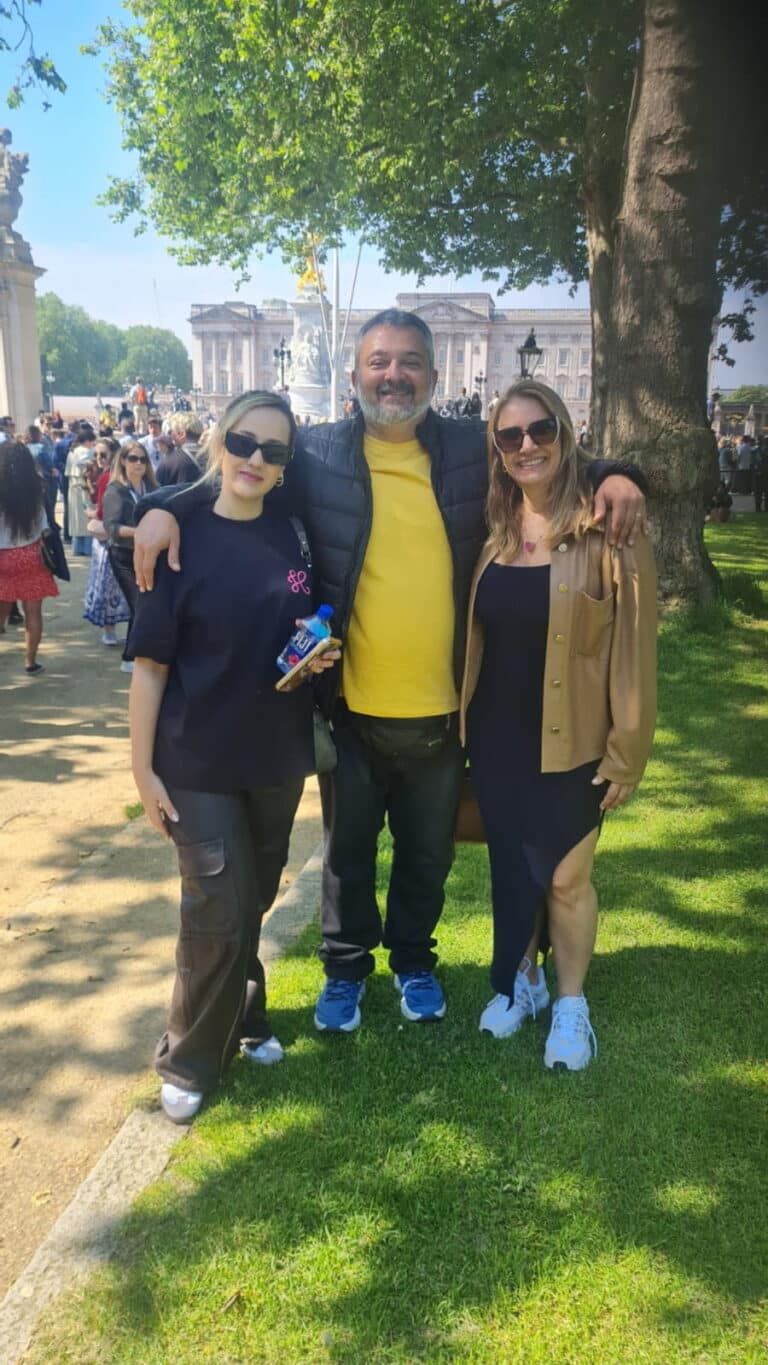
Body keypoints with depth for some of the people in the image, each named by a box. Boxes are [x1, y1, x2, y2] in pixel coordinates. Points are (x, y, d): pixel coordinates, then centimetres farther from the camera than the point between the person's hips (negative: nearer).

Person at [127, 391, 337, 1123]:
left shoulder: (292, 532, 0)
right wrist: (142, 766, -11)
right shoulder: (182, 539, -12)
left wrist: (320, 651, -8)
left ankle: (241, 1014, 41)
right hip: (199, 760, -4)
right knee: (218, 911, 1)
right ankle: (189, 1060, 22)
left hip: (278, 753, 4)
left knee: (255, 899, 18)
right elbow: (150, 664, -10)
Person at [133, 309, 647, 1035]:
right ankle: (345, 966, 41)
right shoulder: (316, 451, -5)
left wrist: (611, 477, -8)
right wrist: (166, 508, -14)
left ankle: (413, 958, 46)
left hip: (441, 710, 2)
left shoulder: (473, 448, -1)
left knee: (427, 853, 21)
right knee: (347, 851, 18)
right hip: (350, 707, -1)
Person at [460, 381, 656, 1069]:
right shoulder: (490, 530, 1)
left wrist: (627, 749, -12)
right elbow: (473, 629, 8)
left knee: (566, 877, 9)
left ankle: (570, 1003, 32)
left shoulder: (607, 529, -13)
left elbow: (634, 649, -12)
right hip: (495, 736, 4)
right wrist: (465, 723, 4)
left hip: (571, 742, -4)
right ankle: (521, 980, 40)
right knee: (511, 867, 17)